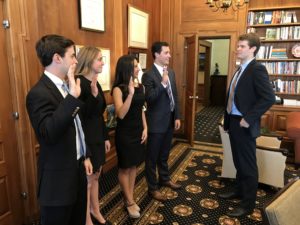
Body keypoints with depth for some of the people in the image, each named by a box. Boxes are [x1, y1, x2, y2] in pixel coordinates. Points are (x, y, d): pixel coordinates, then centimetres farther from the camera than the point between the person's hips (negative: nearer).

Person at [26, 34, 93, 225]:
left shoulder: (65, 87, 7)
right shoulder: (39, 93, -21)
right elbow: (49, 134, -35)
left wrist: (85, 156, 16)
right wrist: (72, 97, -37)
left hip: (77, 168, 8)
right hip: (59, 177, -8)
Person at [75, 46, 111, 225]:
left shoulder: (95, 82, 8)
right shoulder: (79, 82, -19)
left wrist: (106, 137, 16)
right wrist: (94, 95, -33)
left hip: (97, 137, 9)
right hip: (85, 139, -8)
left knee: (95, 177, 21)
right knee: (87, 181, 8)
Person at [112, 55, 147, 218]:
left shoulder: (140, 86, 4)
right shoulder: (118, 89, -15)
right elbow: (121, 114, -24)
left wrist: (145, 128, 3)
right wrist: (130, 93, -32)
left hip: (138, 131, 7)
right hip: (125, 133, -6)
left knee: (133, 165, 15)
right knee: (124, 167, 8)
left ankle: (129, 198, 31)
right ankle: (129, 201, 26)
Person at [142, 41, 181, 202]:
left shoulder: (171, 72, 9)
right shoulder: (148, 75, -14)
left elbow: (175, 96, 12)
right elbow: (149, 99, -22)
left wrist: (177, 116, 8)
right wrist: (163, 83, -30)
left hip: (170, 121, 7)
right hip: (156, 122, -7)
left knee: (164, 154, 23)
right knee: (152, 157, 7)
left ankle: (164, 178, 42)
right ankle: (152, 188, 22)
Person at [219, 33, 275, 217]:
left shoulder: (257, 69, -15)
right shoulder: (240, 69, 12)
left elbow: (269, 98, -23)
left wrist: (248, 119, -22)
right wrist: (227, 117, 13)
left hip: (244, 124, -8)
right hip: (233, 121, 9)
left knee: (248, 164, 5)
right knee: (239, 161, 21)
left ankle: (248, 204, 21)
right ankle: (240, 191, 40)